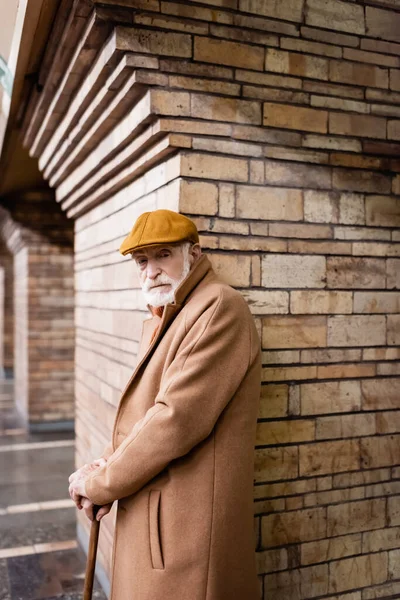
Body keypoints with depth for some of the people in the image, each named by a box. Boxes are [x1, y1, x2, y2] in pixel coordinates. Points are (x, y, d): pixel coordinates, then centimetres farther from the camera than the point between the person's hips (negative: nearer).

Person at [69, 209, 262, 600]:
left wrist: (100, 484, -13)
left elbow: (179, 418, -24)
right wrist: (111, 463, -3)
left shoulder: (220, 308, -17)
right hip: (147, 514, 8)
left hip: (186, 525, -8)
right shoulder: (160, 321, 13)